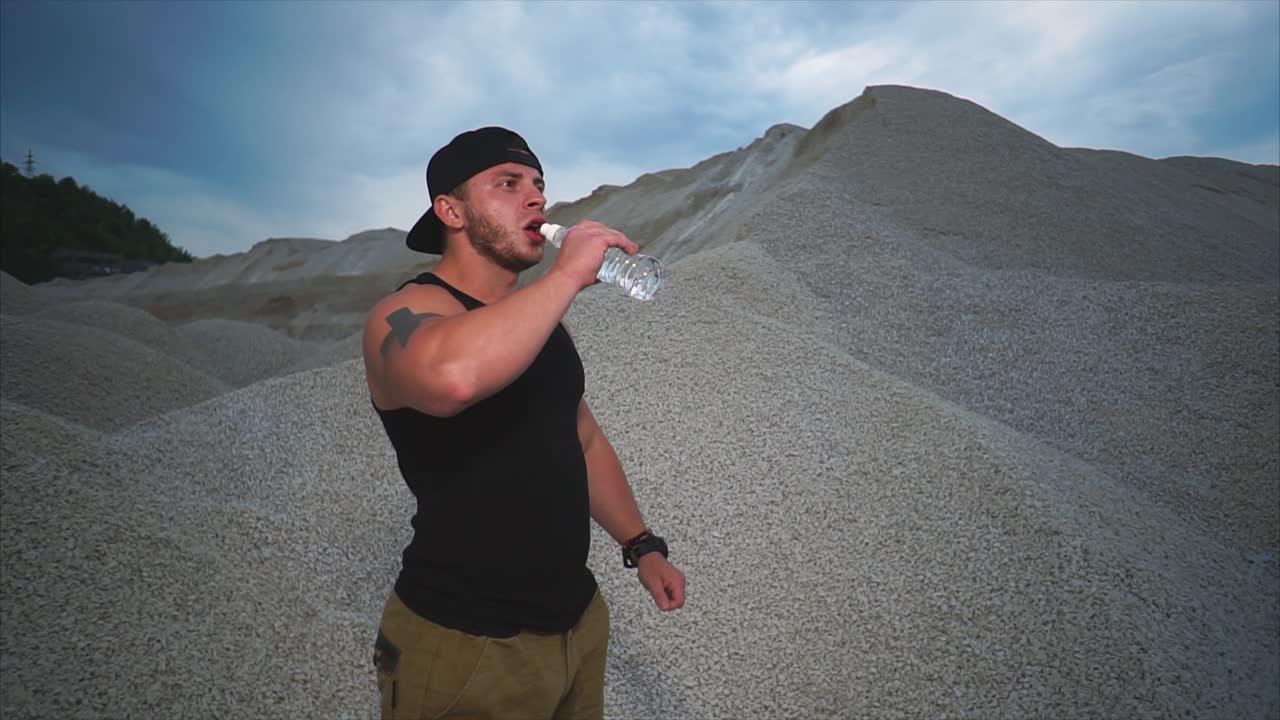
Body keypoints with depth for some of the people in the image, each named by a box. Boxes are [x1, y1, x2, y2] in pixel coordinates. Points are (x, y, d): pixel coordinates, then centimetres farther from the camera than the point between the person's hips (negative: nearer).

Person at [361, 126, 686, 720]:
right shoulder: (406, 313, -17)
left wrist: (641, 545, 10)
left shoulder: (540, 319, 7)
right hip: (464, 643, -7)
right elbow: (453, 377, -42)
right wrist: (568, 274, -29)